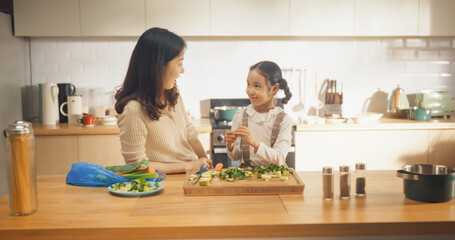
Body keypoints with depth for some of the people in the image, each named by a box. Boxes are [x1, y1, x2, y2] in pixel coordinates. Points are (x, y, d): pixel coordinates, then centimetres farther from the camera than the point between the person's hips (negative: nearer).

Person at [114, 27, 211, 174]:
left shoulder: (173, 94, 6)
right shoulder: (134, 109, -18)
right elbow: (137, 165, -15)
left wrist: (207, 165, 7)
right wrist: (188, 166, -12)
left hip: (192, 174, 7)